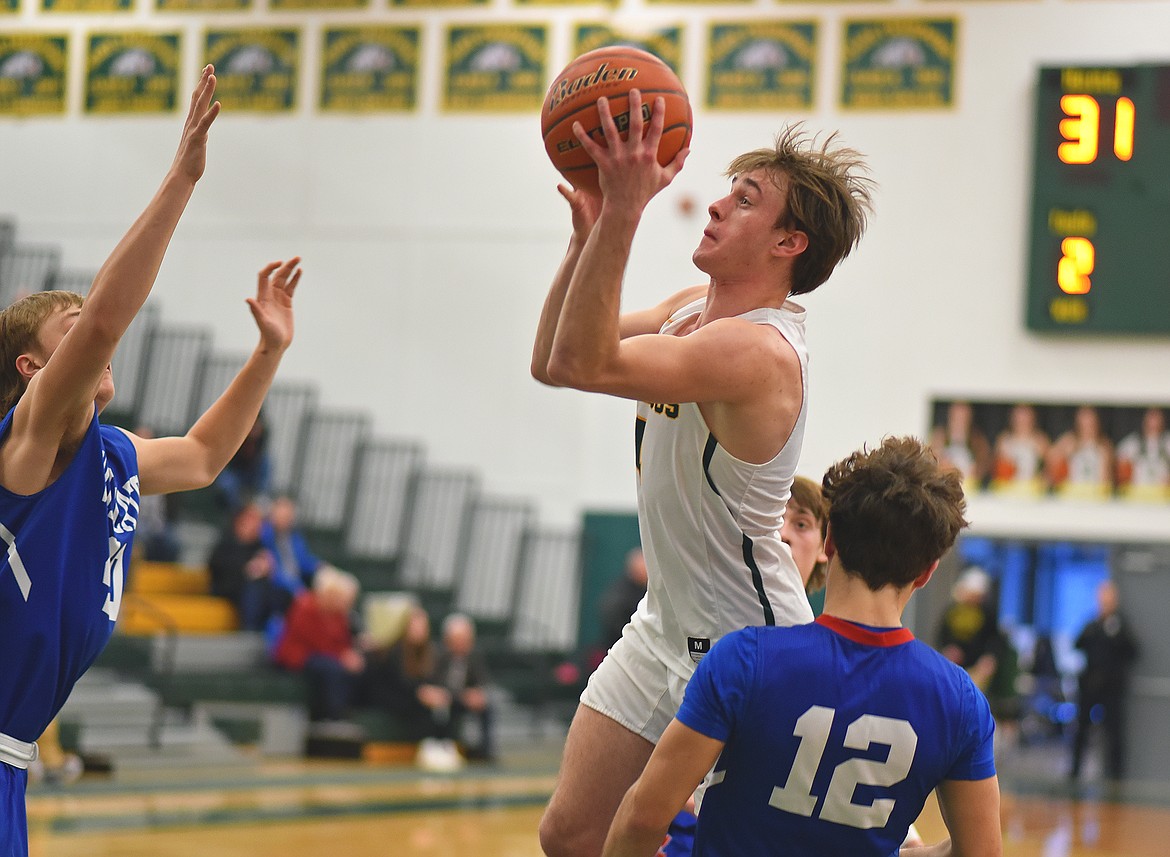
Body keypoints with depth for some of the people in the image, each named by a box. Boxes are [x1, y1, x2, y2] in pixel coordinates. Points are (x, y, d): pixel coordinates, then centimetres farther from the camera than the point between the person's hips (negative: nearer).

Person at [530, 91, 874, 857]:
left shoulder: (760, 351, -26)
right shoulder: (691, 309, 4)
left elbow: (582, 364, -37)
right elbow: (553, 360, 9)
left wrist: (625, 209, -41)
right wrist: (591, 230, -3)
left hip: (749, 655, -9)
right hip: (666, 626, 9)